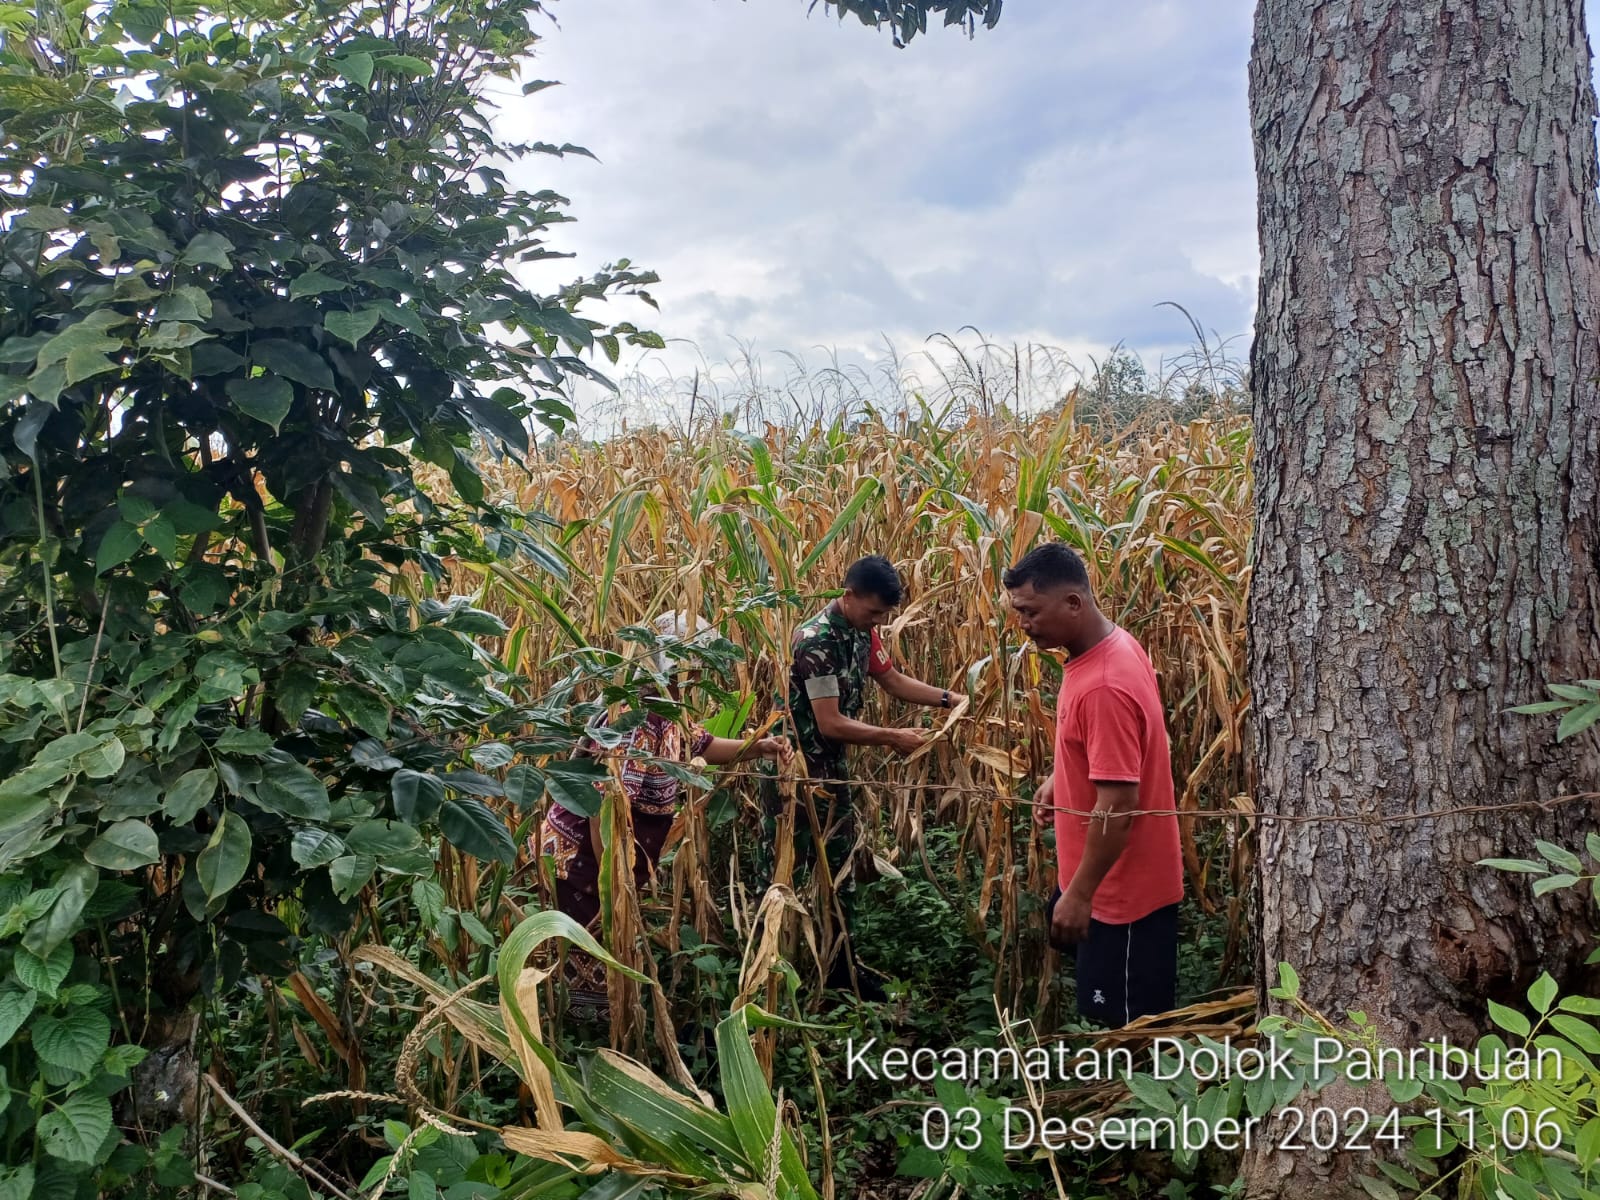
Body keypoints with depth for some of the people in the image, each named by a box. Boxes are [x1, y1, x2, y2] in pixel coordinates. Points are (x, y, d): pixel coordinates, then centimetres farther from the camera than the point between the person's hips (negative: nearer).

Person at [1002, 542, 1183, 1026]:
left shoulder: (1104, 685, -30)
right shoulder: (1109, 646, 0)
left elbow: (1117, 806, -29)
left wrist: (1079, 895, -22)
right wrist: (1060, 779, 9)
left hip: (1122, 889, -10)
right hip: (1104, 873, 10)